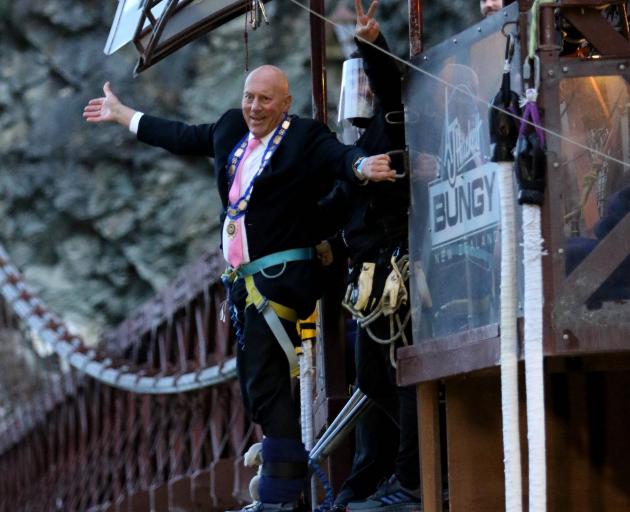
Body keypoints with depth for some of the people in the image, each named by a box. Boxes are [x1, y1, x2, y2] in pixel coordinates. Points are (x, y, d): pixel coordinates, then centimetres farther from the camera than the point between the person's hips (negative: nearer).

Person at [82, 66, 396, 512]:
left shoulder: (305, 138, -10)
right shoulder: (232, 130, 13)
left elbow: (338, 156, -26)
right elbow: (183, 137, 27)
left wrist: (363, 166, -50)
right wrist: (122, 115, 36)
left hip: (281, 277, -9)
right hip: (245, 279, 9)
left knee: (266, 384, -13)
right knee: (255, 388, 12)